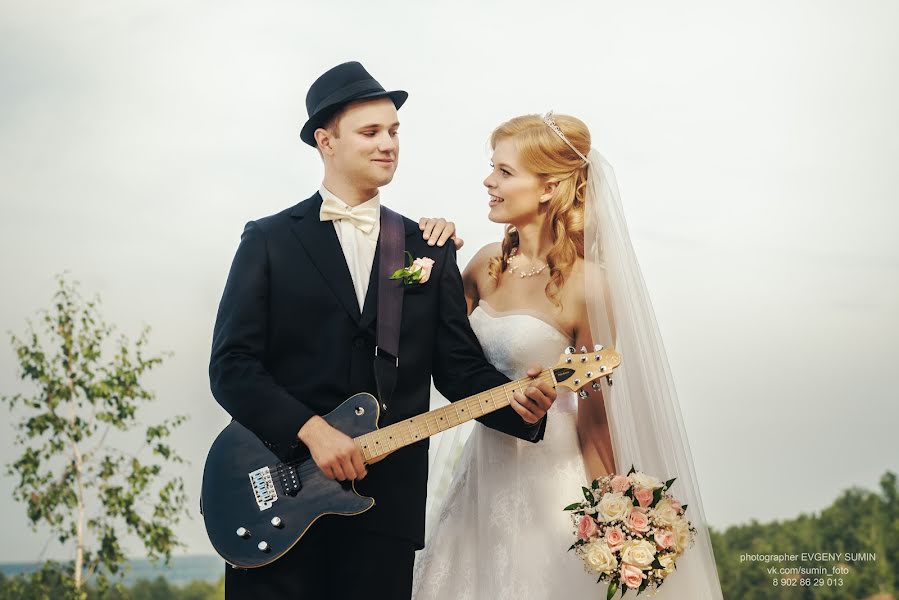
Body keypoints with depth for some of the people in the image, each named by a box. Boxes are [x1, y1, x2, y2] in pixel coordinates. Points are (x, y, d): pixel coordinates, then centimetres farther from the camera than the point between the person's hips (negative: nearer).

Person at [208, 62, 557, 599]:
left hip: (387, 505, 2)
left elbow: (461, 367, 6)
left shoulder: (430, 249, 10)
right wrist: (312, 429, -18)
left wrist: (519, 404, -14)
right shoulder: (269, 241, 2)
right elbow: (231, 365, -5)